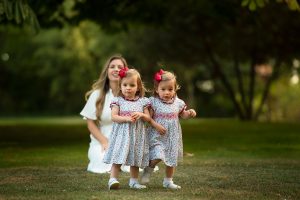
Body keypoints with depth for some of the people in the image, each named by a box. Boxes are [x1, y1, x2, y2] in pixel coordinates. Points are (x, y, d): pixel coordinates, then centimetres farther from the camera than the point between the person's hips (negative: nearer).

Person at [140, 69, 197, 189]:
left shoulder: (177, 103, 2)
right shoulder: (153, 102, -9)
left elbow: (182, 115, 17)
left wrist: (190, 113, -2)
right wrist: (156, 126, -23)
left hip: (173, 136, 5)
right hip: (157, 136, -4)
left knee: (172, 159, 12)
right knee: (157, 157, -20)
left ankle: (168, 181, 29)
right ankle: (148, 170, 11)